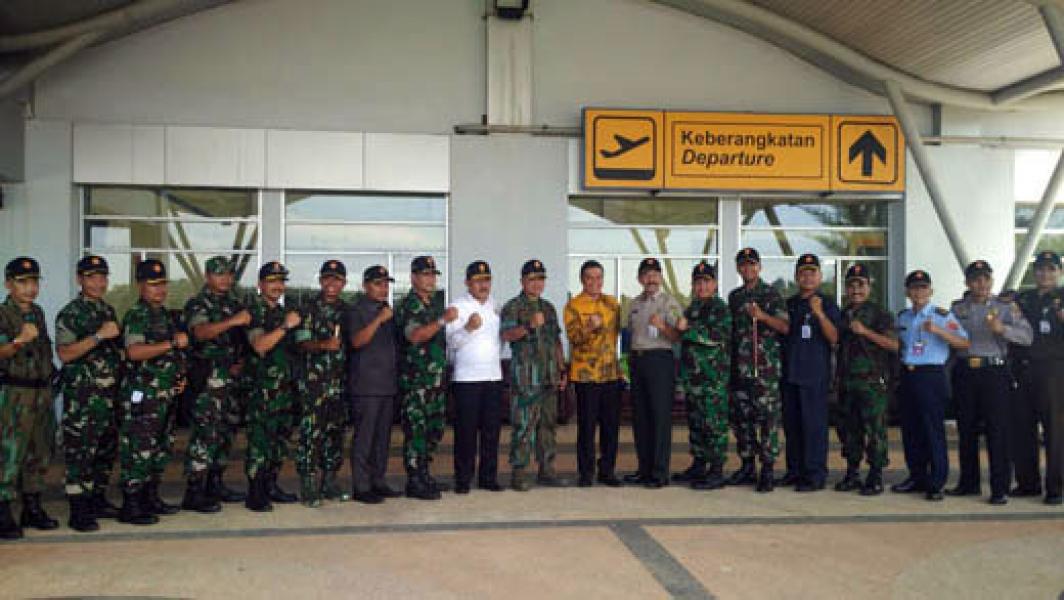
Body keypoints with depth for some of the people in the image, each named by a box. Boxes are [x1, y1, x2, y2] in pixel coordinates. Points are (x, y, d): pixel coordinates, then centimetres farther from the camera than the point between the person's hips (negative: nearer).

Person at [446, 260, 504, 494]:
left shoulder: (495, 306, 15)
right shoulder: (458, 306, -2)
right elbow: (451, 342, -11)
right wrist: (468, 328, -26)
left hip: (494, 377, 5)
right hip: (467, 378, -5)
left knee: (492, 429, 6)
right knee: (466, 431, -2)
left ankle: (488, 477, 15)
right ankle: (463, 479, 7)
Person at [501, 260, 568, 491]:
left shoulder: (548, 307, 19)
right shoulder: (513, 307, -1)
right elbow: (506, 335, -15)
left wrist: (562, 370, 18)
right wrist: (530, 326, -27)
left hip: (549, 376, 7)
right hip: (525, 374, -7)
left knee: (548, 422, 9)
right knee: (523, 424, -8)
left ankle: (546, 470, 17)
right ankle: (518, 472, -2)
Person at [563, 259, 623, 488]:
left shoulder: (612, 303, 12)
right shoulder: (573, 305, -4)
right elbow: (573, 336, -15)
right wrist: (590, 328, -33)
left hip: (611, 373, 5)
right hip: (585, 373, -4)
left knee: (611, 424, 7)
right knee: (587, 425, 0)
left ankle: (607, 470, 17)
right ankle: (586, 473, 10)